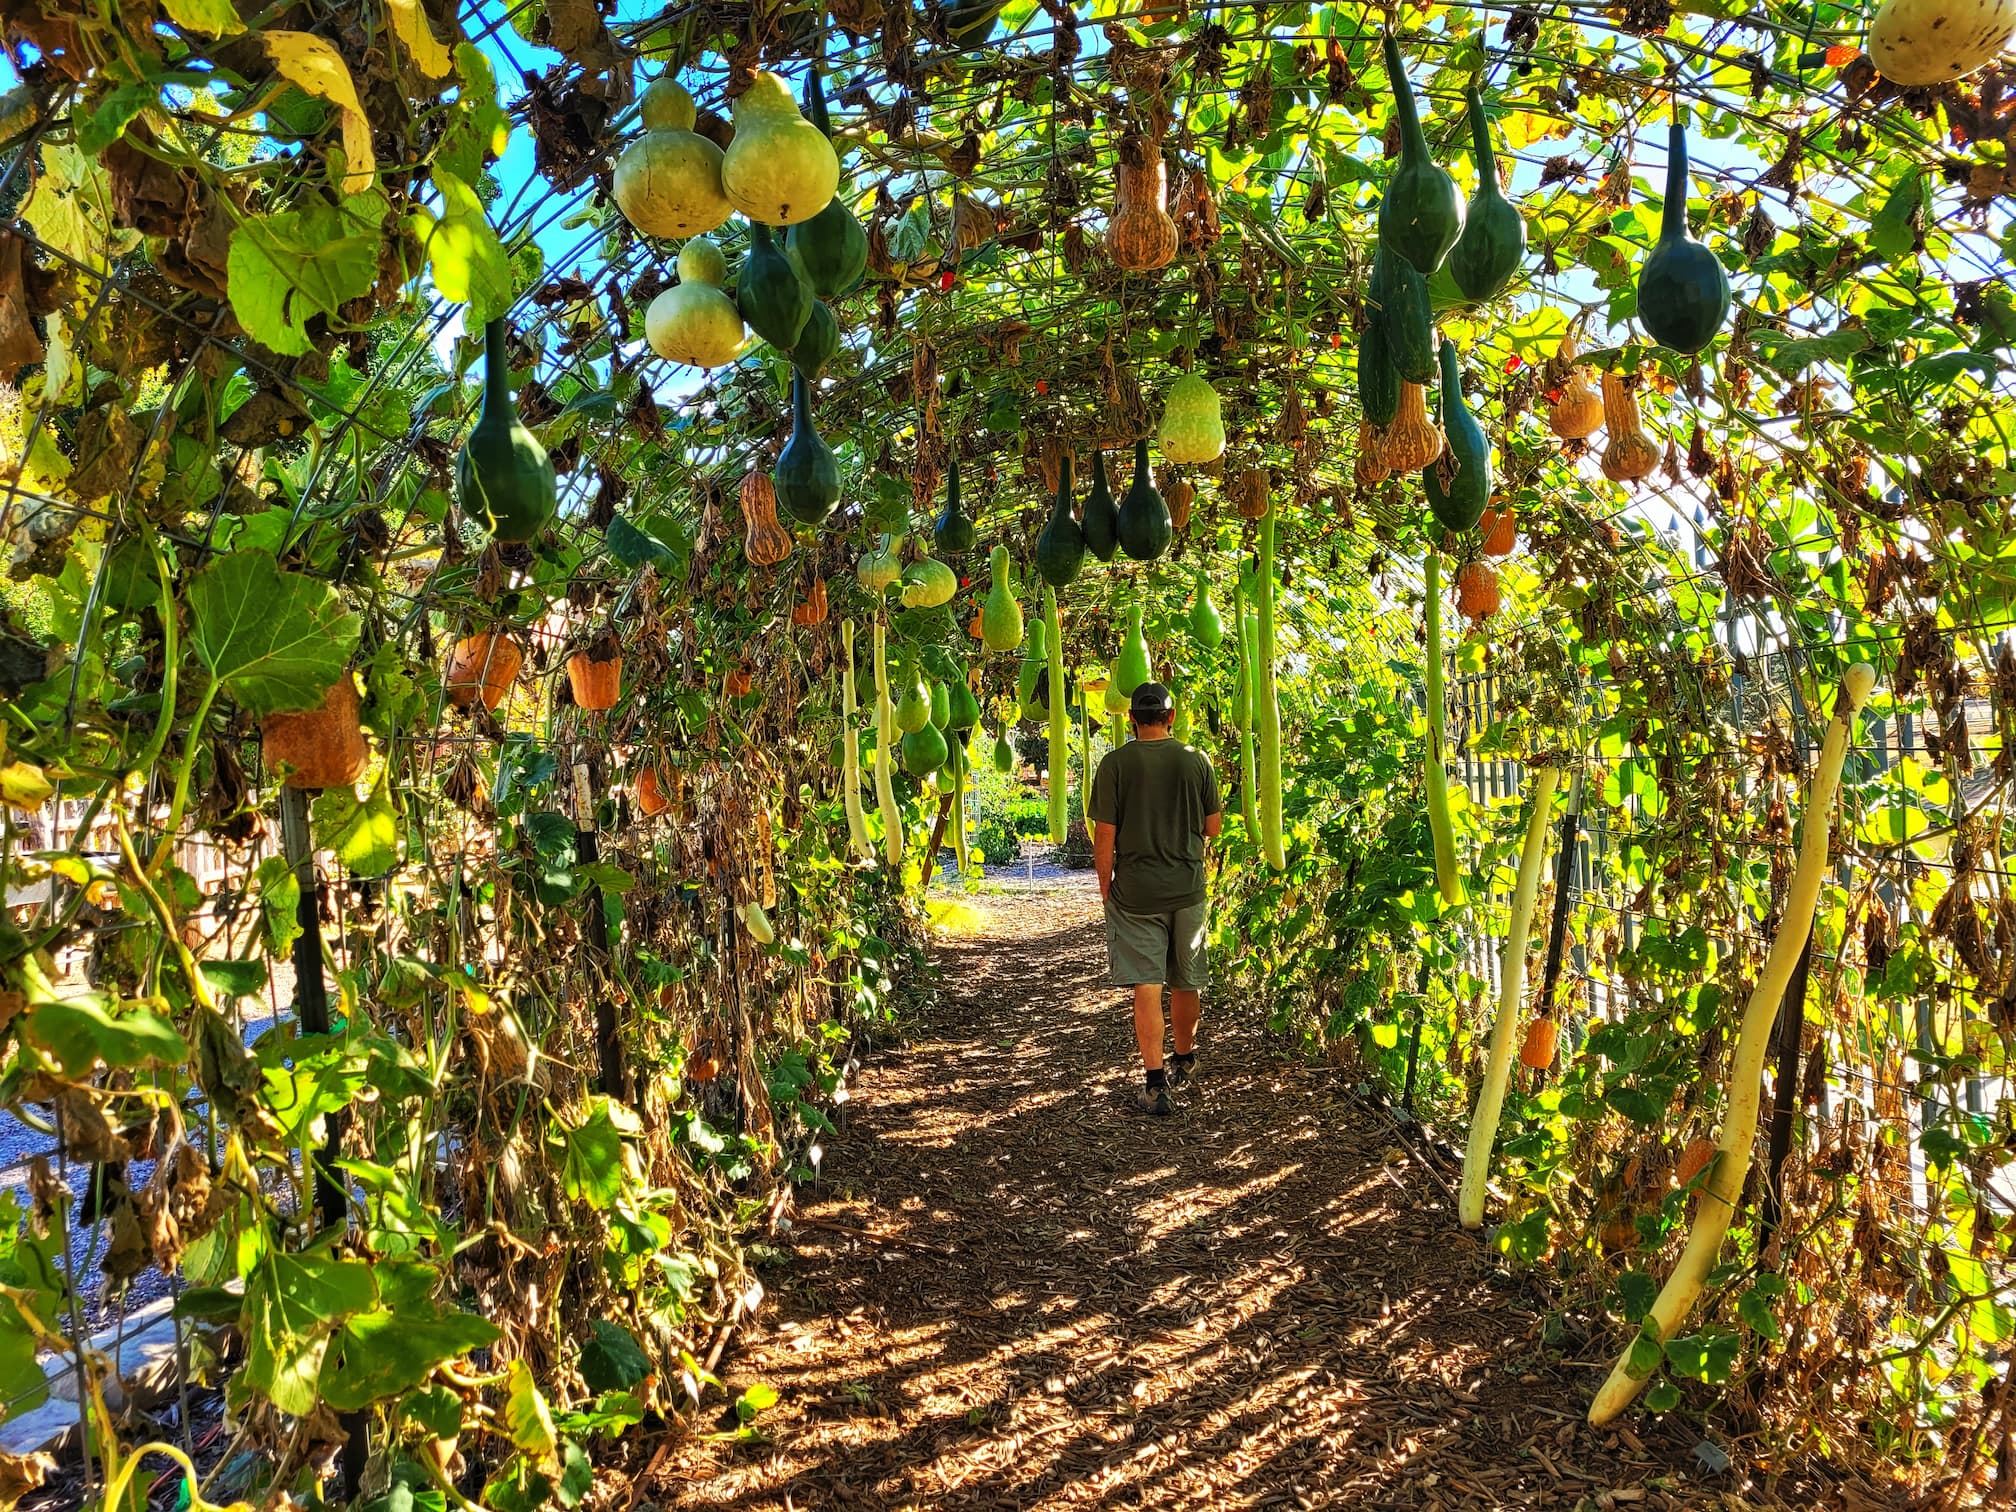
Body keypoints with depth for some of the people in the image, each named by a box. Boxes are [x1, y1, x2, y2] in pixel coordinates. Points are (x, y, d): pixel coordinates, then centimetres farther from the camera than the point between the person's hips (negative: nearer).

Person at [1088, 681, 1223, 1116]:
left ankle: (1156, 1084, -4)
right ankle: (1185, 1060, 37)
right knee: (1186, 982, 17)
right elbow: (1213, 827, 5)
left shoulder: (1116, 763, -9)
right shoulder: (1197, 760, -2)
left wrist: (1105, 886, 3)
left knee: (1146, 986, 0)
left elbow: (1104, 836, -9)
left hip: (1134, 892, -3)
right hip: (1187, 888, 3)